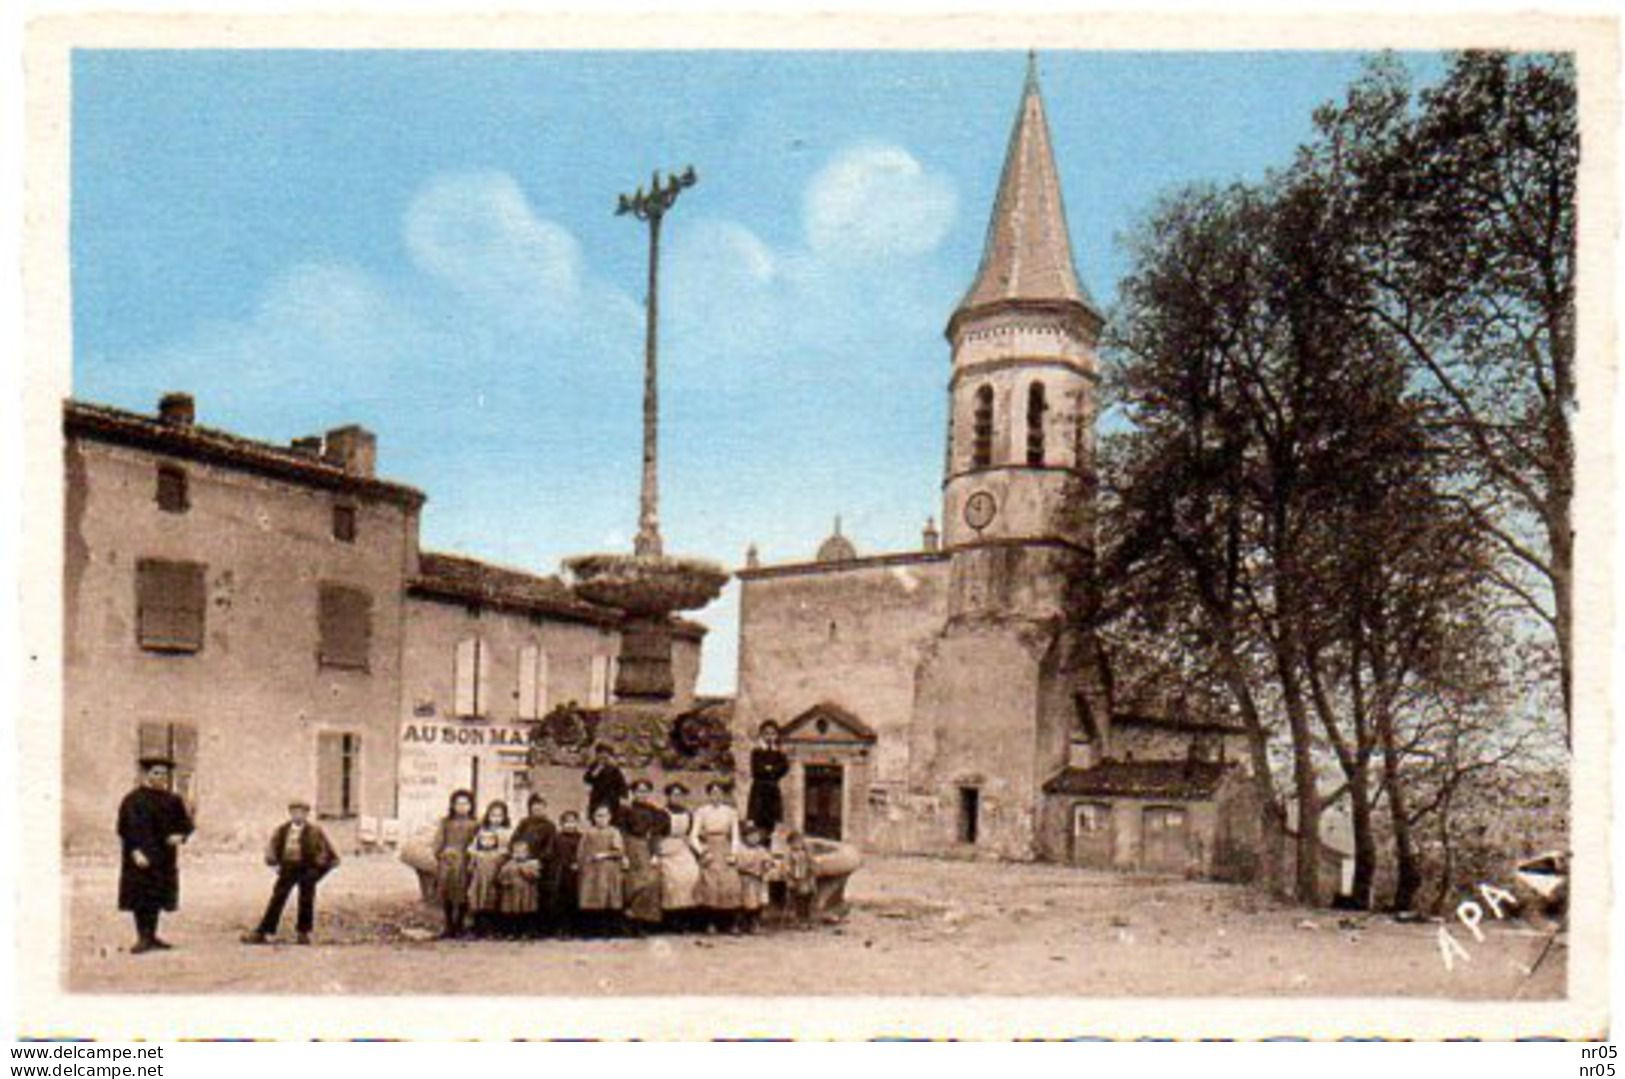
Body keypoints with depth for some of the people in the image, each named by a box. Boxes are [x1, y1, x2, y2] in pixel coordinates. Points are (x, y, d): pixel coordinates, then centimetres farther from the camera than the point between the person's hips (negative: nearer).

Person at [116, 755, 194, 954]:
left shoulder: (172, 800, 9)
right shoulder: (133, 800, -6)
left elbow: (186, 822, 13)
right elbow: (126, 829, -12)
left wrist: (180, 835, -9)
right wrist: (136, 852, -22)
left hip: (164, 857, 6)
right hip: (141, 858, -6)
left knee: (157, 896, 11)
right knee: (141, 896, -6)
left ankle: (152, 935, 19)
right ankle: (143, 938, -3)